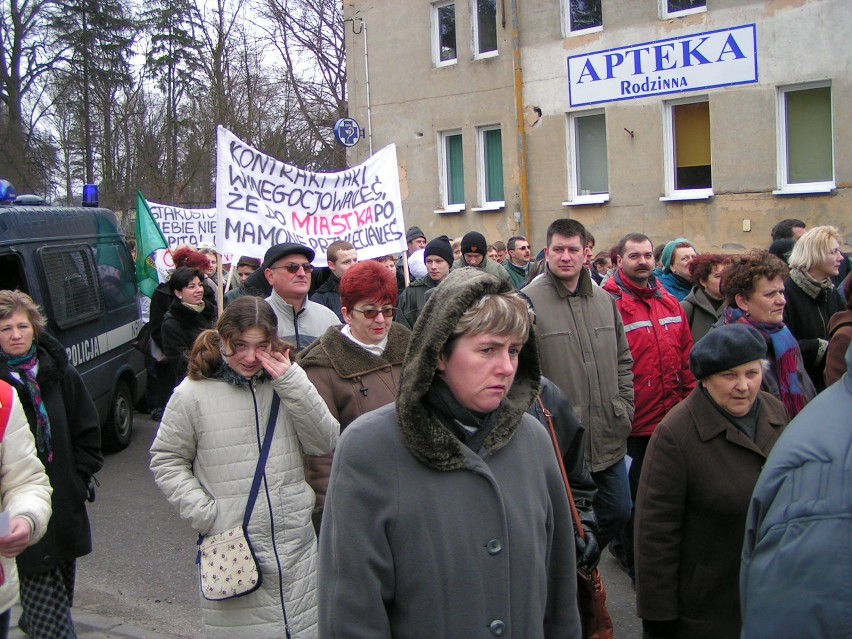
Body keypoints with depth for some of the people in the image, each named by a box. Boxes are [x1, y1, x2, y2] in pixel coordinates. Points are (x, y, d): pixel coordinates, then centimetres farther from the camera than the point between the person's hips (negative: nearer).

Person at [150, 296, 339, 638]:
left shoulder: (288, 382, 3)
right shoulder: (194, 393, -4)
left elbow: (325, 443, -6)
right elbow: (166, 461, 3)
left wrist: (291, 381, -14)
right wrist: (204, 514, -7)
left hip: (296, 545, 3)